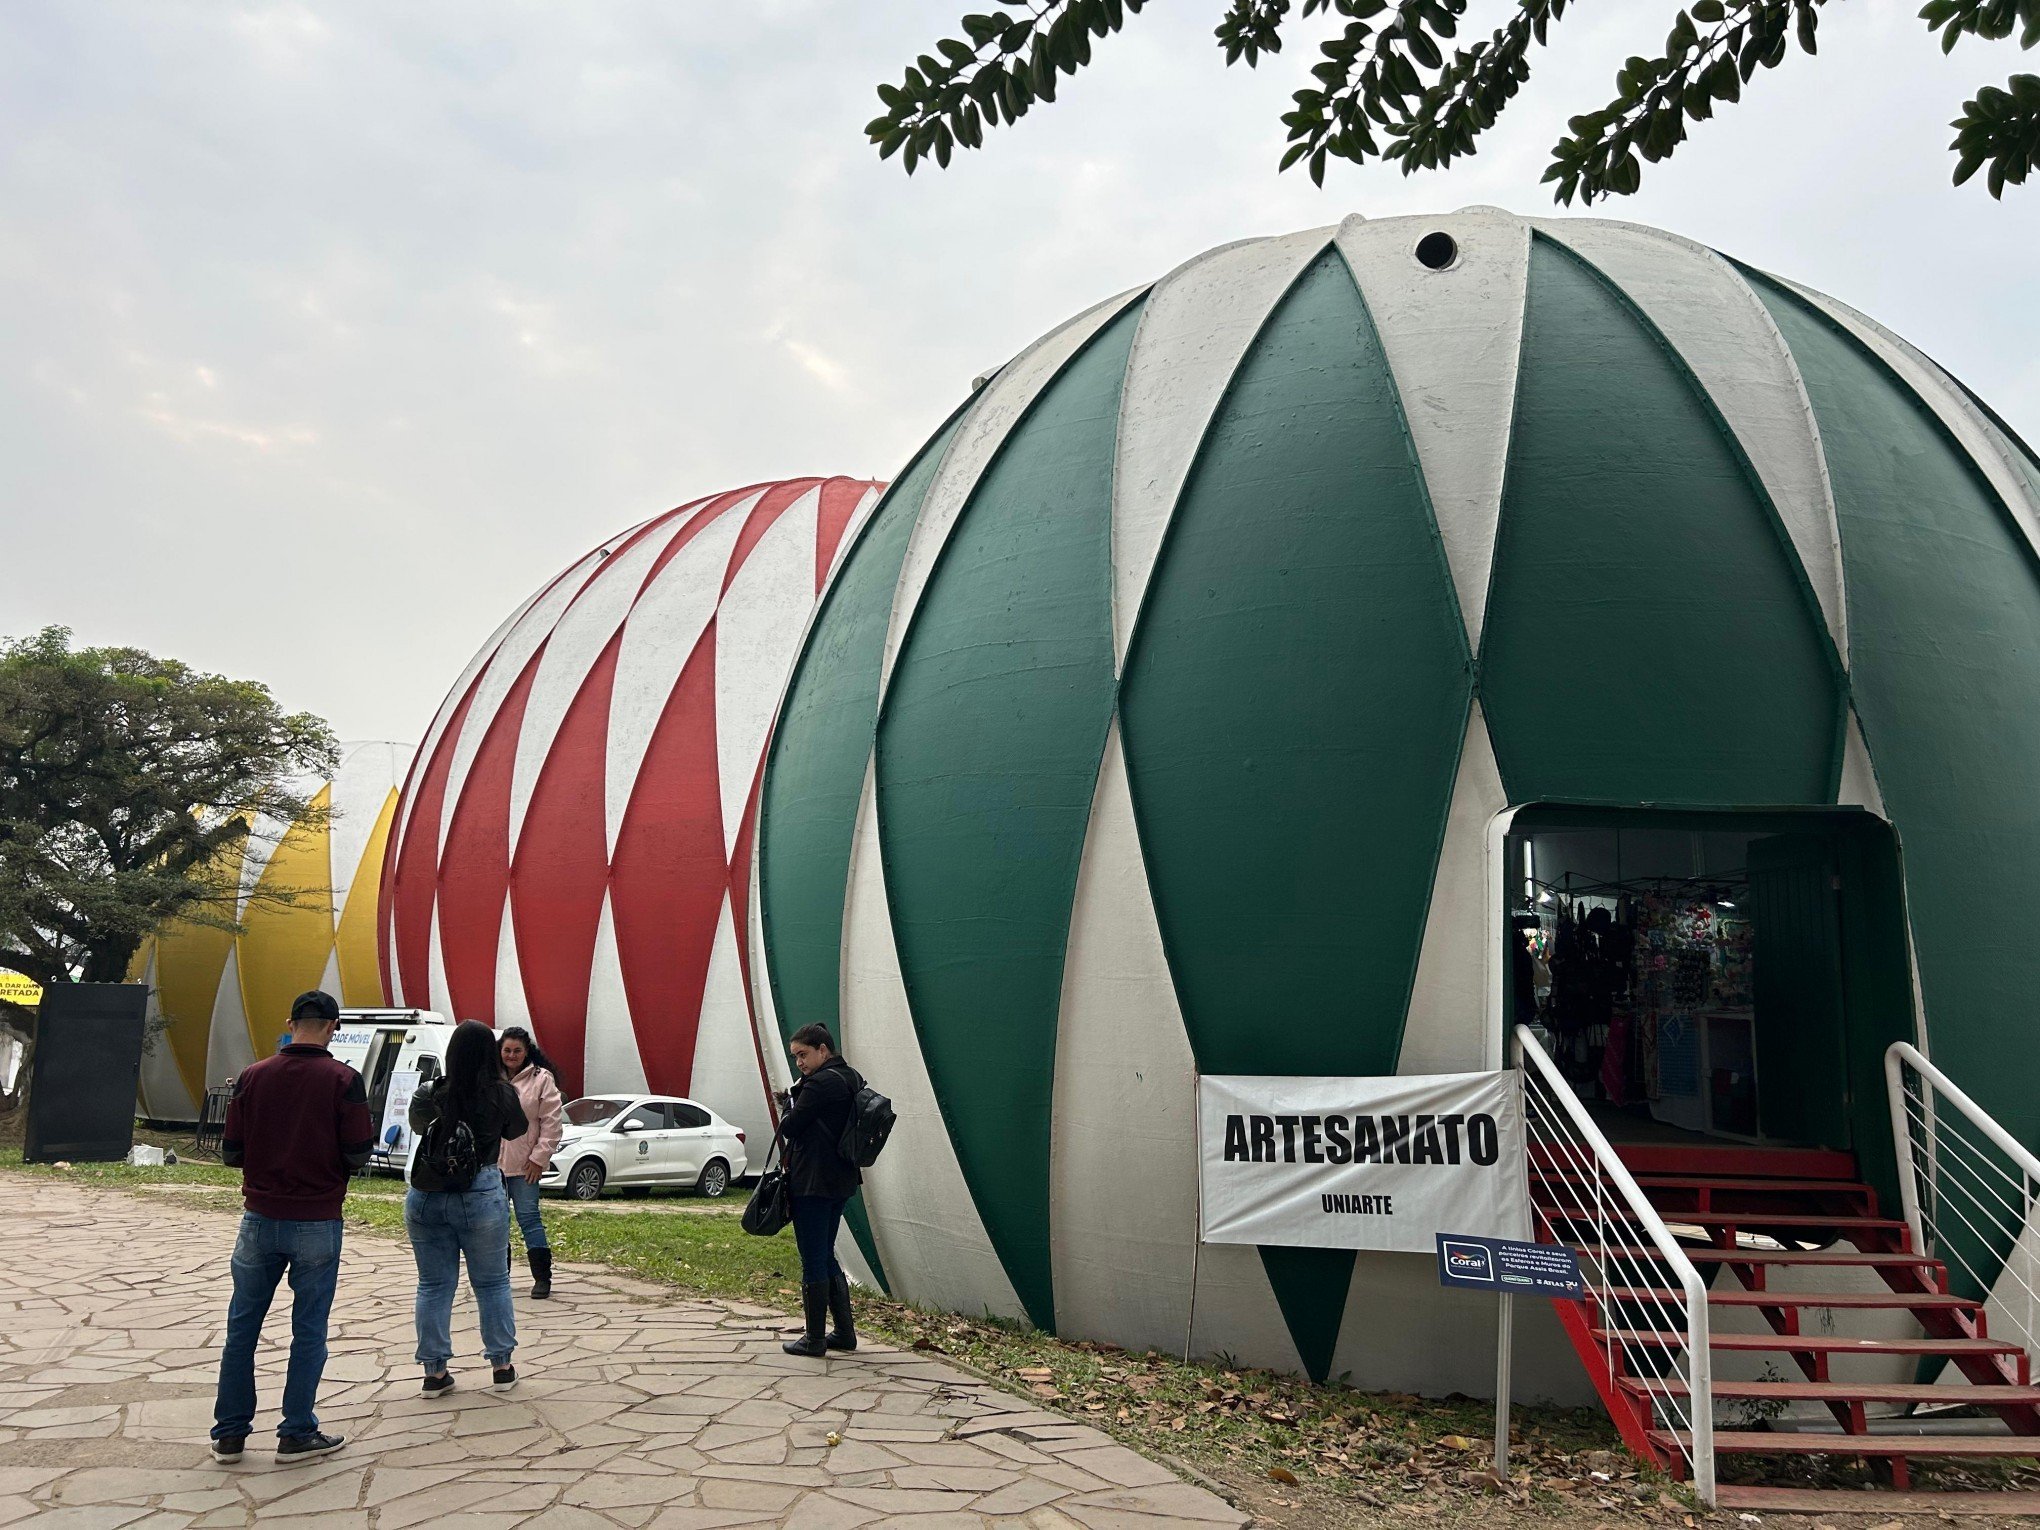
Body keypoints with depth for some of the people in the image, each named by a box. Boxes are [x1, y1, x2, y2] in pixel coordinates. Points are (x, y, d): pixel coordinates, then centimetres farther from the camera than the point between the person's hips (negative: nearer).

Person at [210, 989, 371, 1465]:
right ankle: (296, 1435, 14)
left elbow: (231, 1152, 0)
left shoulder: (252, 1076, -1)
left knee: (242, 1327, 14)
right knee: (308, 1330, 7)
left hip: (260, 1218, 3)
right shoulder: (343, 1080, -10)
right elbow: (358, 1154, -11)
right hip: (316, 1223, -3)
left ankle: (229, 1434, 21)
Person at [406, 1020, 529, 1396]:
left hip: (426, 1198, 2)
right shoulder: (502, 1094, -10)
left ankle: (435, 1372, 15)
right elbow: (518, 1130, 9)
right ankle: (502, 1366, 18)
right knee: (492, 1283, 11)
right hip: (480, 1196, -1)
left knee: (434, 1285, 11)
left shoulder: (428, 1094, -6)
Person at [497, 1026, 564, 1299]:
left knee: (528, 1218, -5)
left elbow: (551, 1123, -6)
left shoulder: (542, 1079, -5)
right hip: (490, 1161, 4)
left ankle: (542, 1277, 1)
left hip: (523, 1164, -4)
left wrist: (539, 1158, -9)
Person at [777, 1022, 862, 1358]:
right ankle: (844, 1332, 22)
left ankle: (814, 1339, 8)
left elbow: (789, 1128, -13)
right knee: (827, 1257, 18)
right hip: (841, 1182, 10)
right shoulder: (852, 1079, 12)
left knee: (813, 1261, 0)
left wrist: (791, 1099, 1)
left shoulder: (820, 1083, -18)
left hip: (813, 1184, -10)